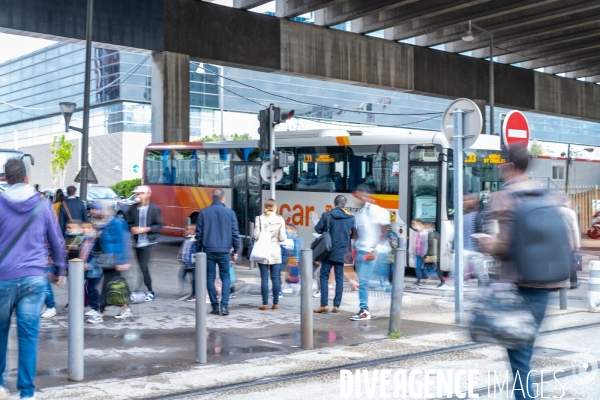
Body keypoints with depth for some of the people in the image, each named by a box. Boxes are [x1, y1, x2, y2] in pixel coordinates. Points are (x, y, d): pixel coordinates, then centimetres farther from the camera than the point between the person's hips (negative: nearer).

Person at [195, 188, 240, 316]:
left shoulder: (203, 212, 2)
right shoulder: (230, 213, 0)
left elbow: (199, 233, 4)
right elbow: (235, 233, 2)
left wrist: (198, 250, 11)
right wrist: (236, 251, 10)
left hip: (208, 250, 1)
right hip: (224, 251, 0)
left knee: (210, 278, 8)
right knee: (225, 277, 8)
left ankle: (215, 307, 7)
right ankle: (224, 305, -5)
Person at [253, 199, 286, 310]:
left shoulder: (259, 219, -5)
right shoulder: (280, 219, -3)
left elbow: (256, 235, -7)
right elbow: (282, 238, -5)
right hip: (275, 252, 1)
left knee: (264, 278, 2)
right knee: (275, 278, 6)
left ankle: (265, 304, 2)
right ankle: (276, 303, 9)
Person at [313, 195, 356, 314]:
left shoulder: (327, 215, -7)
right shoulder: (351, 218, -1)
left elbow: (318, 229, -2)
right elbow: (354, 234, 4)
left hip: (328, 251, -2)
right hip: (341, 252, 2)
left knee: (324, 276, 6)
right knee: (339, 278, 8)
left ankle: (324, 304, -2)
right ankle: (336, 305, 6)